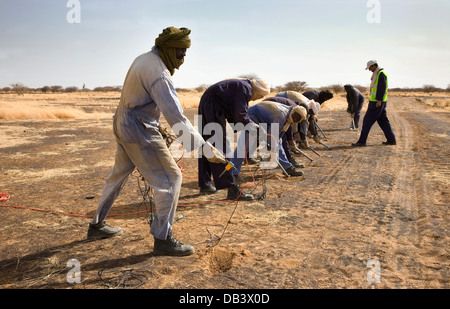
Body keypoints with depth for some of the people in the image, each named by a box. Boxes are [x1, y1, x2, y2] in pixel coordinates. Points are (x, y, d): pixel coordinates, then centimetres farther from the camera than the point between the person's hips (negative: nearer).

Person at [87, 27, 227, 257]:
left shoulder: (143, 59, 9)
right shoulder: (158, 72, -21)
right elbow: (176, 116, -28)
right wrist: (206, 148, -29)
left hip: (122, 125, 10)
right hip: (140, 132, -10)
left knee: (118, 175, 23)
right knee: (170, 179, -3)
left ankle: (97, 226, 38)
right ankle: (163, 239, 4)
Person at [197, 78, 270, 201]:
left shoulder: (240, 85, 20)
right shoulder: (245, 88, -10)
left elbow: (232, 116, 18)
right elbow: (239, 114, -17)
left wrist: (247, 125, 9)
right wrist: (251, 124, -1)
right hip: (213, 108, -11)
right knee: (221, 148, -11)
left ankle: (205, 185, 25)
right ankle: (233, 190, -9)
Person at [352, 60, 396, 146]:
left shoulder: (381, 73, -12)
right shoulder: (378, 74, 18)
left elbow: (382, 87, -20)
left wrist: (379, 101, -24)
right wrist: (371, 99, 21)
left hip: (377, 102, -10)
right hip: (378, 101, 10)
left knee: (368, 120, -7)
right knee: (383, 121, 12)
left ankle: (362, 141, -5)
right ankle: (391, 140, 15)